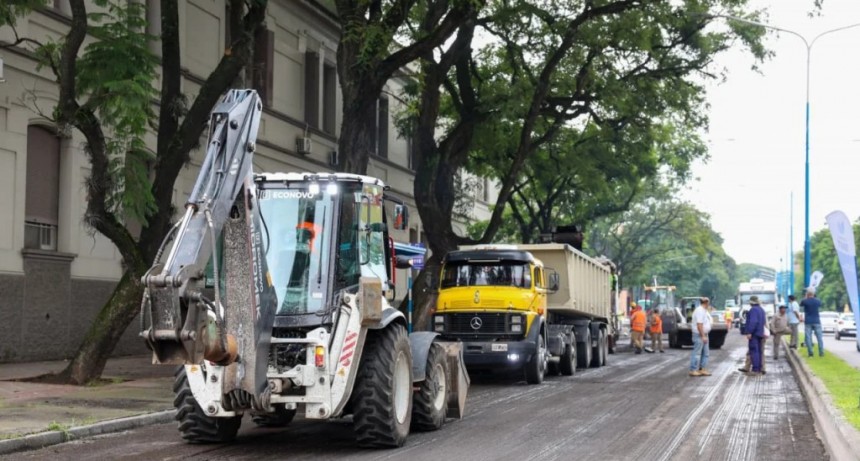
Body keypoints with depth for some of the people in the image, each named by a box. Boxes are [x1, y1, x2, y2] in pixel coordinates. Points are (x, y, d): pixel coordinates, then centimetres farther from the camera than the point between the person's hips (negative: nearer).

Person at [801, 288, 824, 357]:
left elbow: (801, 305, 13)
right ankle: (821, 352, 0)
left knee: (808, 338, 2)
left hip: (808, 322, -2)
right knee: (819, 337, 4)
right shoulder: (818, 301, 0)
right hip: (816, 321, 2)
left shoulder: (805, 301, -9)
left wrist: (806, 297, 15)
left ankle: (810, 353, -3)